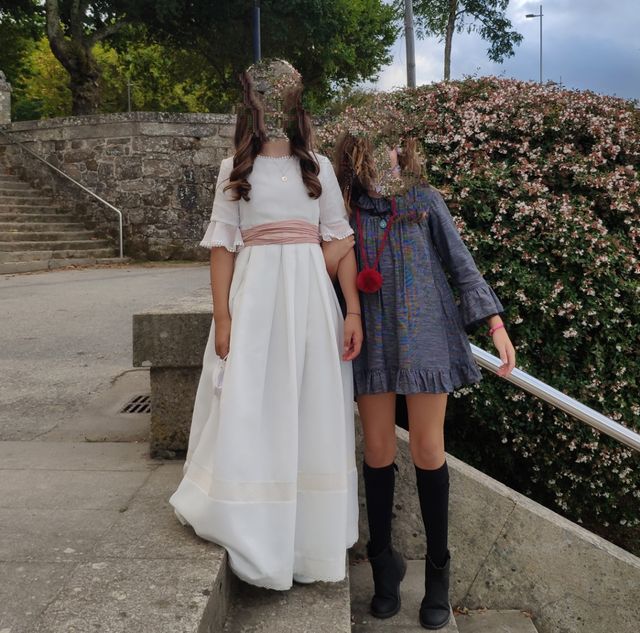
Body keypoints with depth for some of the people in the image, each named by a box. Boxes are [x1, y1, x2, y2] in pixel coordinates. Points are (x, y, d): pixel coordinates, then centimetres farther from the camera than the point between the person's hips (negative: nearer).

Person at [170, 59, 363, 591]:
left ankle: (312, 536, 18)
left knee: (314, 413, 4)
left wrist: (353, 311, -3)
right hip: (255, 295, -1)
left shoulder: (319, 166, 10)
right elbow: (223, 245, 3)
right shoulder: (235, 170, 8)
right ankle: (257, 540, 14)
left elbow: (340, 239, 6)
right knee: (249, 412, -2)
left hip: (311, 295, 1)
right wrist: (222, 317, -7)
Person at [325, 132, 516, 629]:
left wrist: (495, 322, -6)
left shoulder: (424, 200, 2)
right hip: (373, 343, 1)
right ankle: (384, 561, 23)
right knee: (378, 450, 5)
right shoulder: (344, 212, 5)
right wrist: (327, 263, -11)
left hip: (426, 336, -1)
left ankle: (438, 569, 17)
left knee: (428, 450, 2)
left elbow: (461, 264, 2)